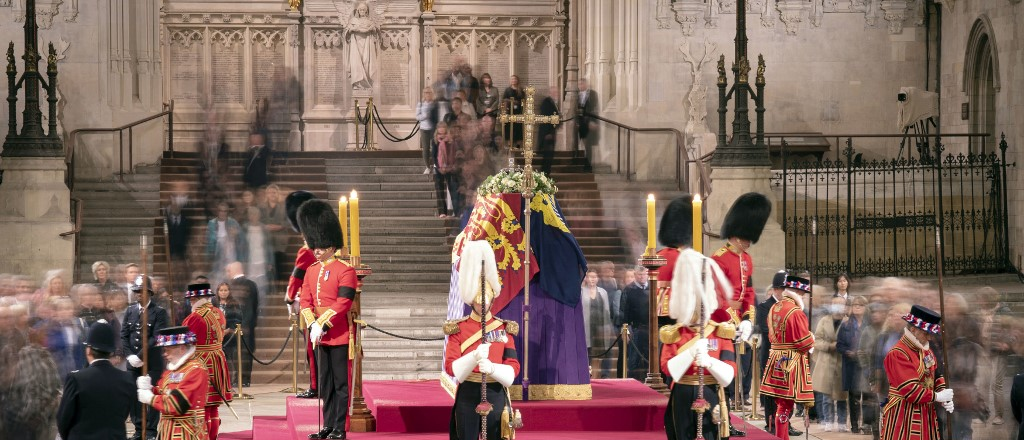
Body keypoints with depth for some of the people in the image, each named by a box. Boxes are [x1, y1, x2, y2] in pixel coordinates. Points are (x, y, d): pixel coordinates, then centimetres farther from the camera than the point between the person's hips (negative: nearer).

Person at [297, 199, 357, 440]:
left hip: (339, 335, -7)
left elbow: (343, 303, -17)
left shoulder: (345, 270, -10)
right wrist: (312, 325, -9)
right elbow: (305, 300, 7)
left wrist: (322, 325, -19)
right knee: (325, 384, 11)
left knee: (340, 383, -1)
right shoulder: (312, 271, 12)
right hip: (321, 336, 7)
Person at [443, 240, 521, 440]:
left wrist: (493, 368, -22)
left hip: (496, 395, 1)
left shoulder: (504, 328, 5)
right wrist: (475, 357, -25)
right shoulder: (457, 329, 1)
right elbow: (451, 367, -7)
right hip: (467, 395, -1)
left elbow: (513, 368, -1)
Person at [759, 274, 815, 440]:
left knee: (781, 402, 15)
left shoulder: (774, 308, 8)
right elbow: (804, 342, -16)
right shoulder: (795, 312, -19)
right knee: (786, 403, -3)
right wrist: (811, 343, 4)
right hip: (791, 362, -9)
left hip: (776, 358, 9)